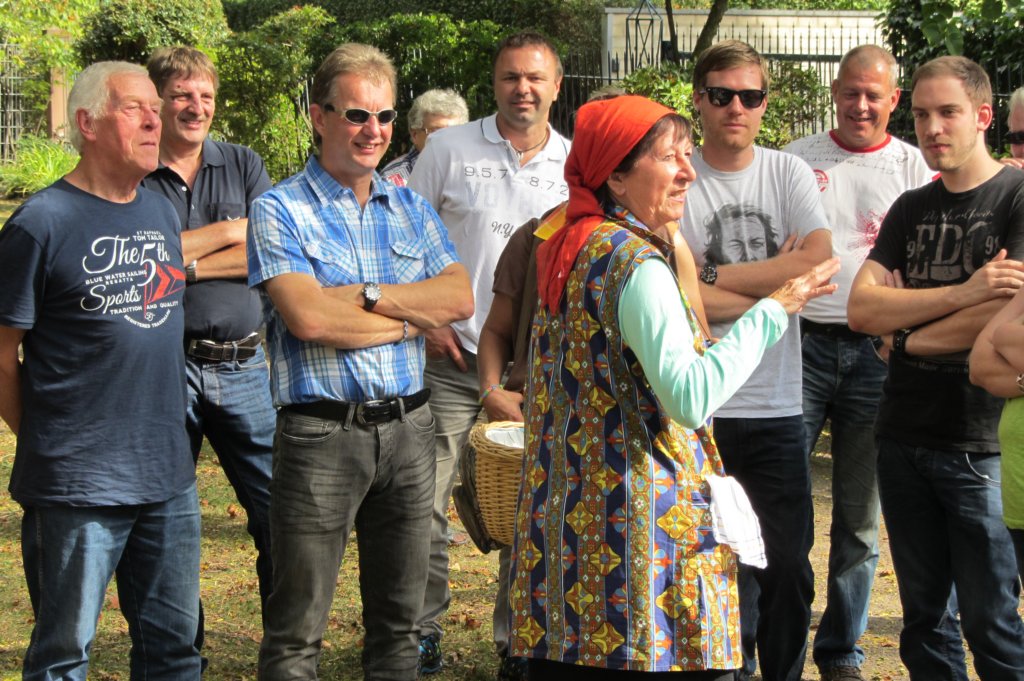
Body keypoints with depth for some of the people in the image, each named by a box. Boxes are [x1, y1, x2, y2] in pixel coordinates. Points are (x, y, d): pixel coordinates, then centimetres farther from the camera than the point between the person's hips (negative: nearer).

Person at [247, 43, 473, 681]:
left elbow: (460, 297, 0)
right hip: (322, 433, -5)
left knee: (400, 617, 14)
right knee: (298, 630, 1)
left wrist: (364, 295, -12)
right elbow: (306, 317, -17)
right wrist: (414, 316, -7)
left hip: (409, 427, 5)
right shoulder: (280, 210, -3)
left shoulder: (410, 208, 12)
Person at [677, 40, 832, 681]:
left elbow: (819, 261, -10)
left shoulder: (789, 172, 6)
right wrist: (775, 283, -11)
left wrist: (715, 277, -12)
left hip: (777, 406, 2)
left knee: (788, 562, 9)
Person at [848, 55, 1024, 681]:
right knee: (923, 614, 12)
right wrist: (962, 294, -15)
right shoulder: (911, 210, 13)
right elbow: (862, 309, -1)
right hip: (904, 437, 6)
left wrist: (910, 336, -4)